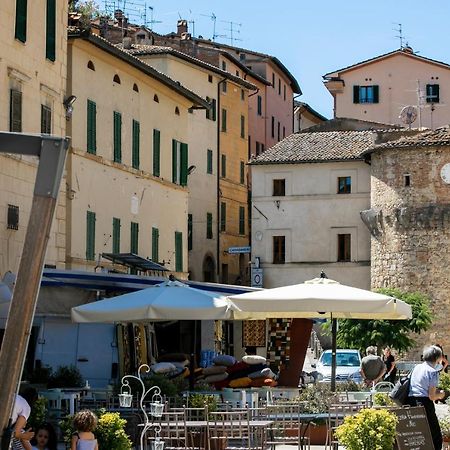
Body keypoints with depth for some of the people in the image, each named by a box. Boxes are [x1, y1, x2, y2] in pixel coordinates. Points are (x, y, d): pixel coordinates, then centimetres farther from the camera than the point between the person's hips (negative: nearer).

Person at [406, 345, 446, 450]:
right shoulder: (433, 372, -8)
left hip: (411, 402, 7)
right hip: (425, 404, -7)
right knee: (436, 437, -1)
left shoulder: (417, 367, 12)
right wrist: (440, 395, 8)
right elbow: (432, 396, -11)